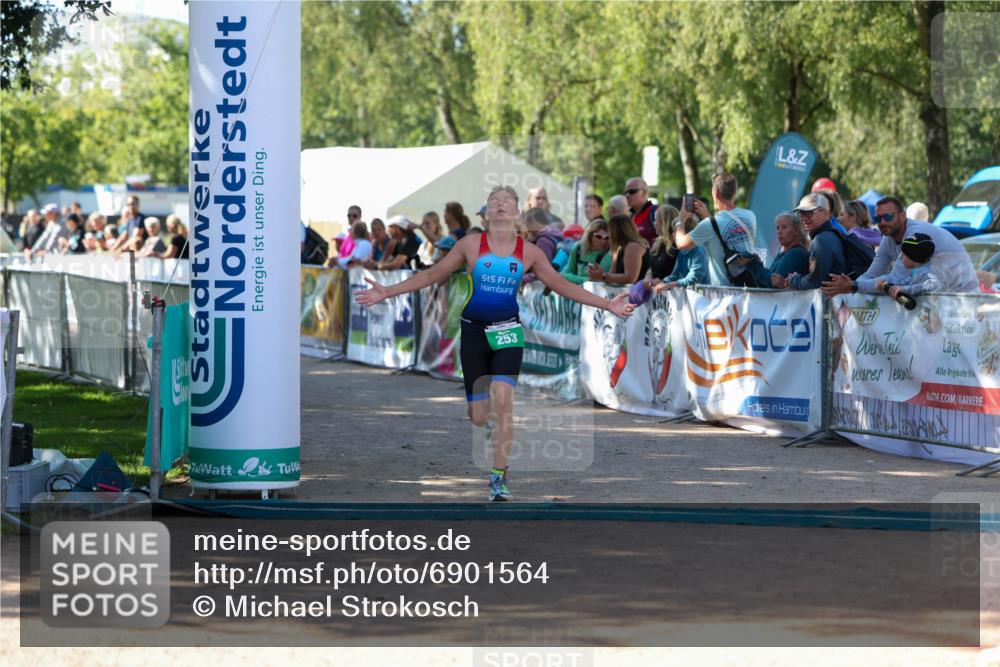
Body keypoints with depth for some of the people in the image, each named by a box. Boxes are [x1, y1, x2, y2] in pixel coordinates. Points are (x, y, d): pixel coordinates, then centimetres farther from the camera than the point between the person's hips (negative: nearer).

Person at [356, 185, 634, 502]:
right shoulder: (471, 245, 1)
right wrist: (387, 292, 1)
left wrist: (607, 305, 4)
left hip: (508, 332, 0)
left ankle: (499, 478, -13)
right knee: (478, 417, -1)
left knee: (501, 397, -22)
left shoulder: (528, 252, 3)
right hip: (474, 332, 0)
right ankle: (496, 425, 40)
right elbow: (432, 275, 6)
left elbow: (562, 285, 9)